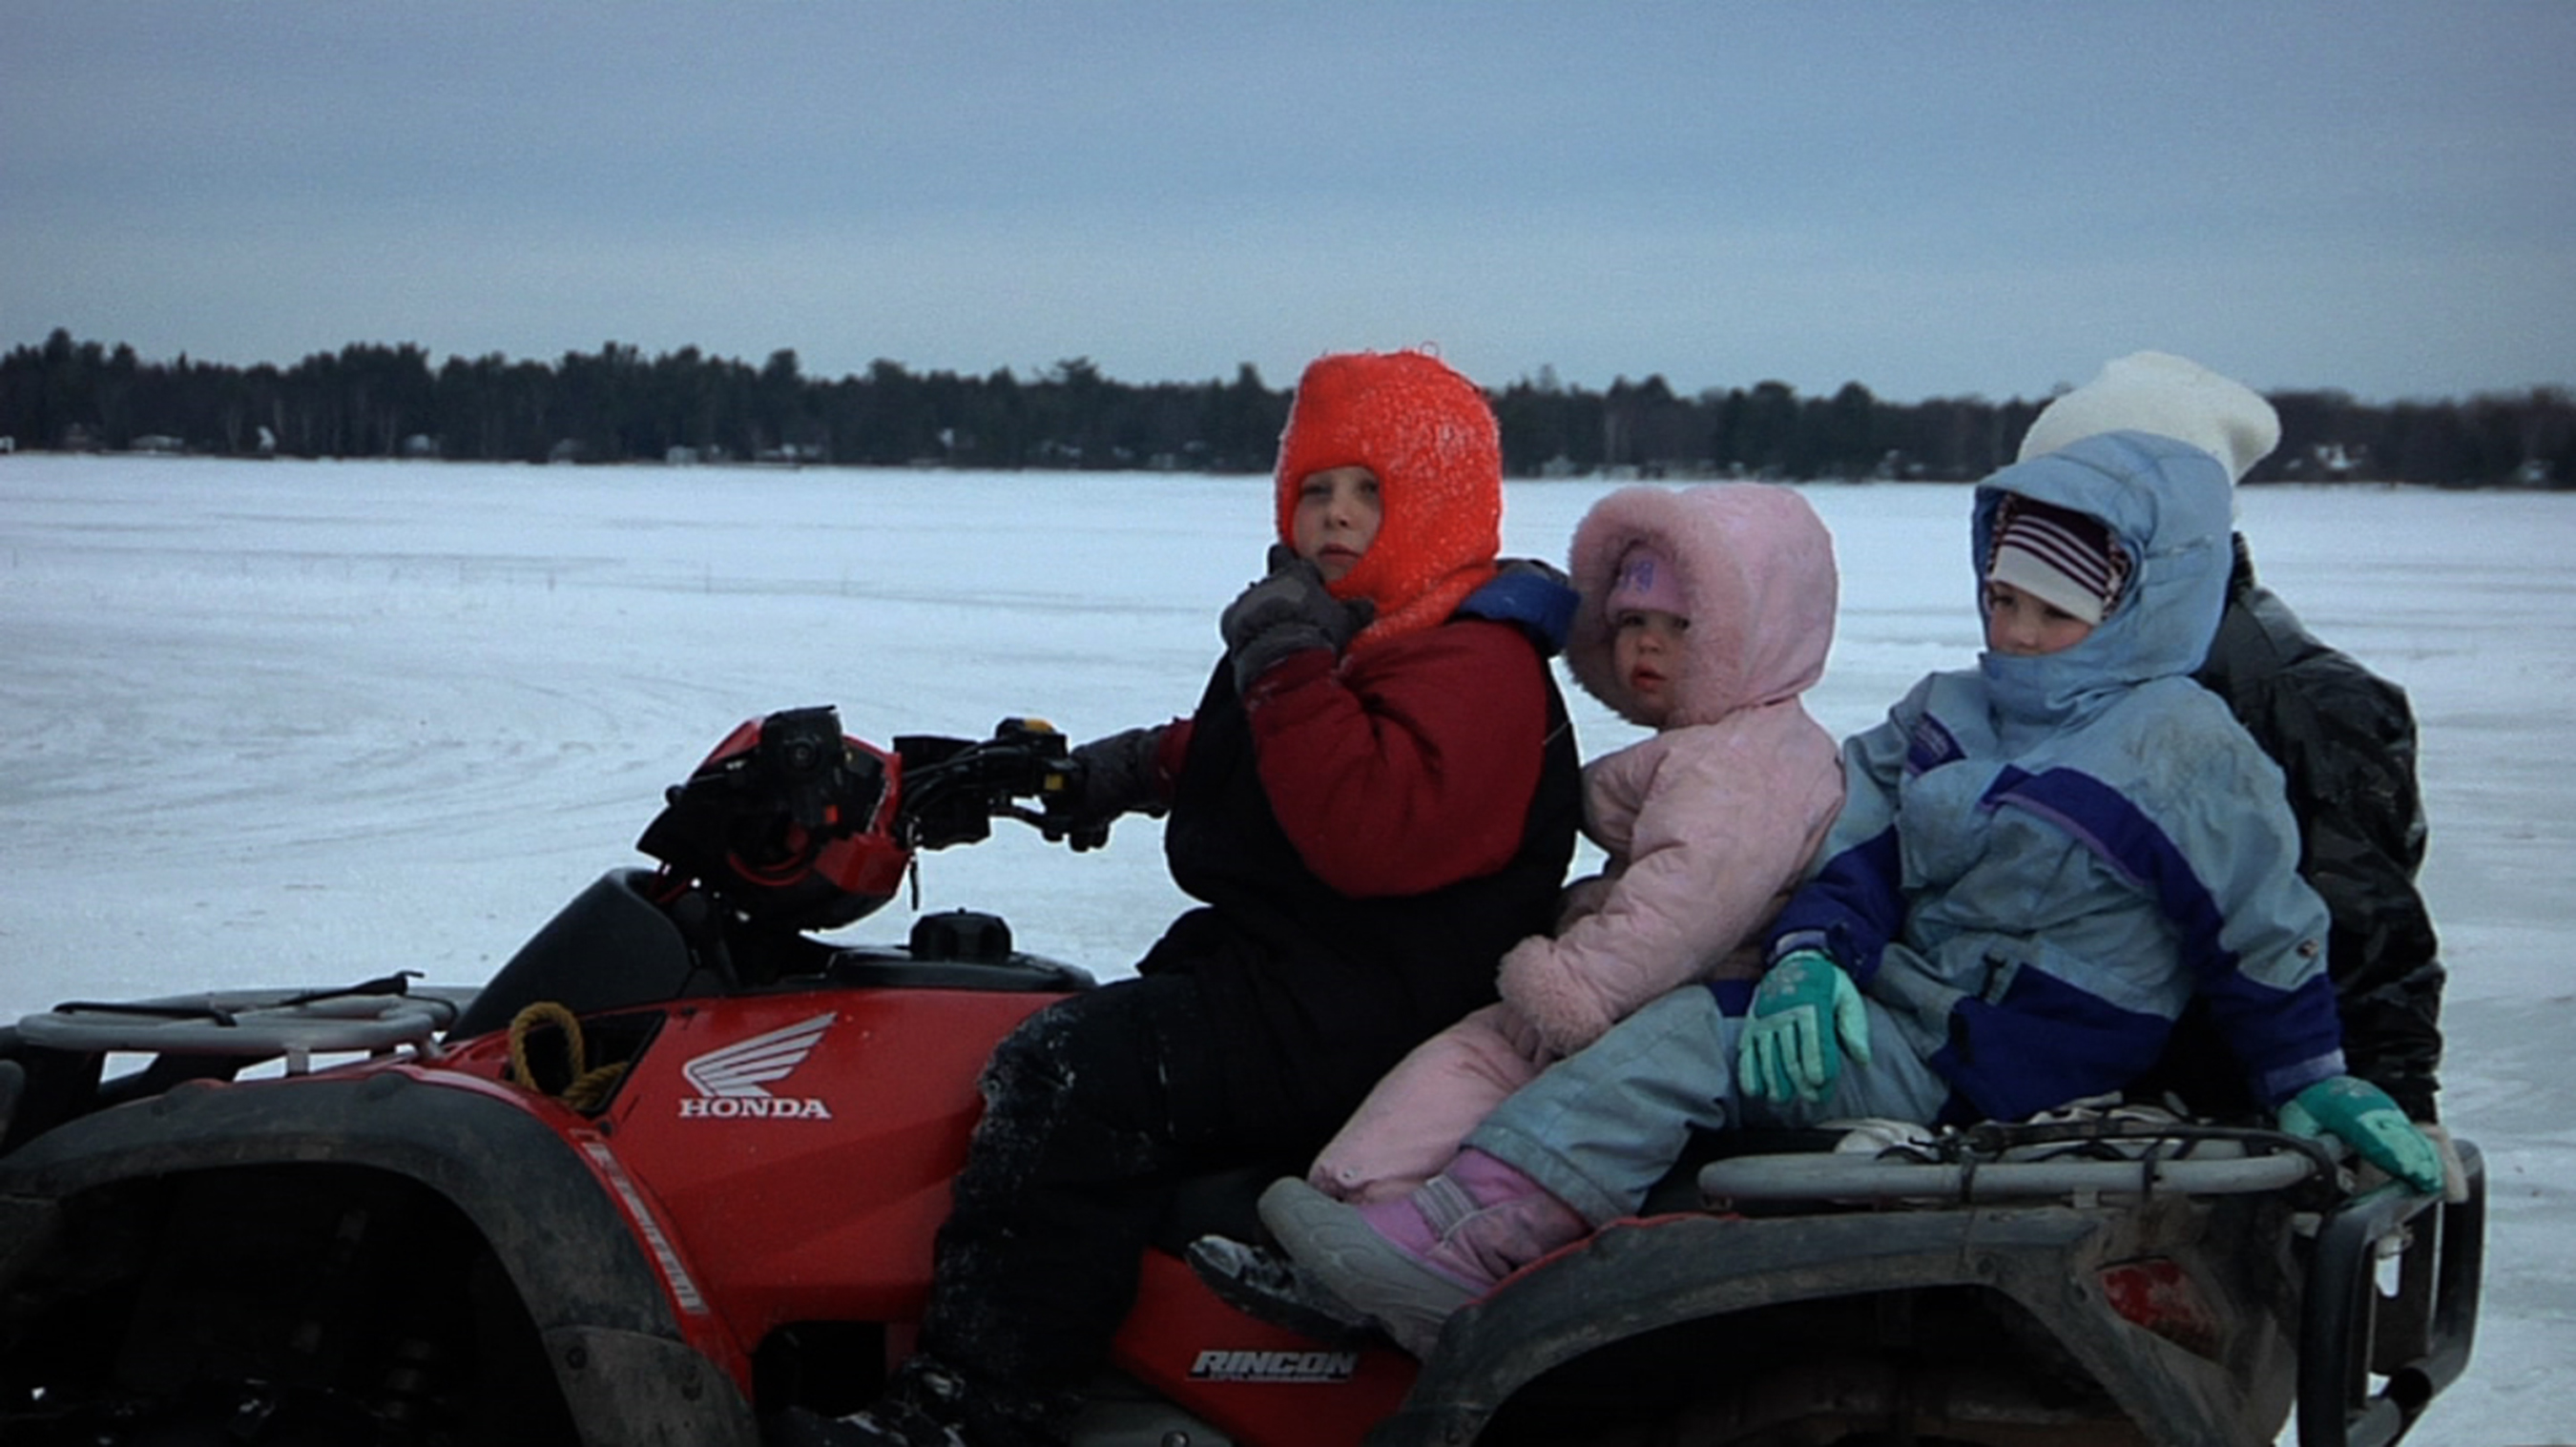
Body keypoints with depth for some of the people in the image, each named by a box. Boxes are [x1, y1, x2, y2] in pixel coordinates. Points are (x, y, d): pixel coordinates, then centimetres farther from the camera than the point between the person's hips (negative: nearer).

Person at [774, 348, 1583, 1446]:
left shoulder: (1476, 666, -12)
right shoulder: (1335, 632, 20)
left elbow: (1371, 837, -27)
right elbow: (1254, 759, 39)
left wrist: (1288, 672, -25)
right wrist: (1151, 764, 21)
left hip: (1351, 1014, -12)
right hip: (1262, 964, 12)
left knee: (1069, 1071, -25)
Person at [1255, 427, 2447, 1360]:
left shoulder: (2185, 752, -3)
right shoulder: (1946, 717, 17)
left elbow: (2264, 927, 0)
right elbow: (1853, 850, 9)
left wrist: (2315, 1081, 0)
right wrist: (1809, 957, -9)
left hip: (1969, 1070, -9)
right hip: (1883, 1006, 9)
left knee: (1696, 1040, -25)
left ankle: (1459, 1247, -37)